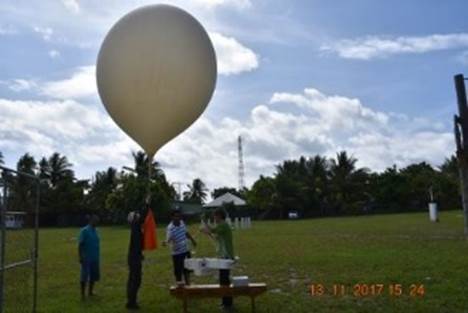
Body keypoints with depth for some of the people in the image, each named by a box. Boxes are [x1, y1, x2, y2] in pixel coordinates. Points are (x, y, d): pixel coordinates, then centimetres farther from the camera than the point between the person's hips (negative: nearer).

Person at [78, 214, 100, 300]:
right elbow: (80, 245, -12)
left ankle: (90, 292, 25)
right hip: (86, 258, -7)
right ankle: (83, 294, 13)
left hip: (95, 258, 7)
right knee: (84, 277, 2)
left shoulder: (95, 230, 9)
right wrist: (80, 257, -15)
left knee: (94, 276, 11)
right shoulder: (84, 231, -11)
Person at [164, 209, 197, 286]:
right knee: (178, 270, -1)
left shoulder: (182, 222, -3)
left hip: (186, 250, 7)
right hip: (177, 253, -7)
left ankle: (188, 284, 36)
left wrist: (192, 240, 26)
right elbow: (168, 239, -38)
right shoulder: (170, 228, -23)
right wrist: (166, 242, -60)